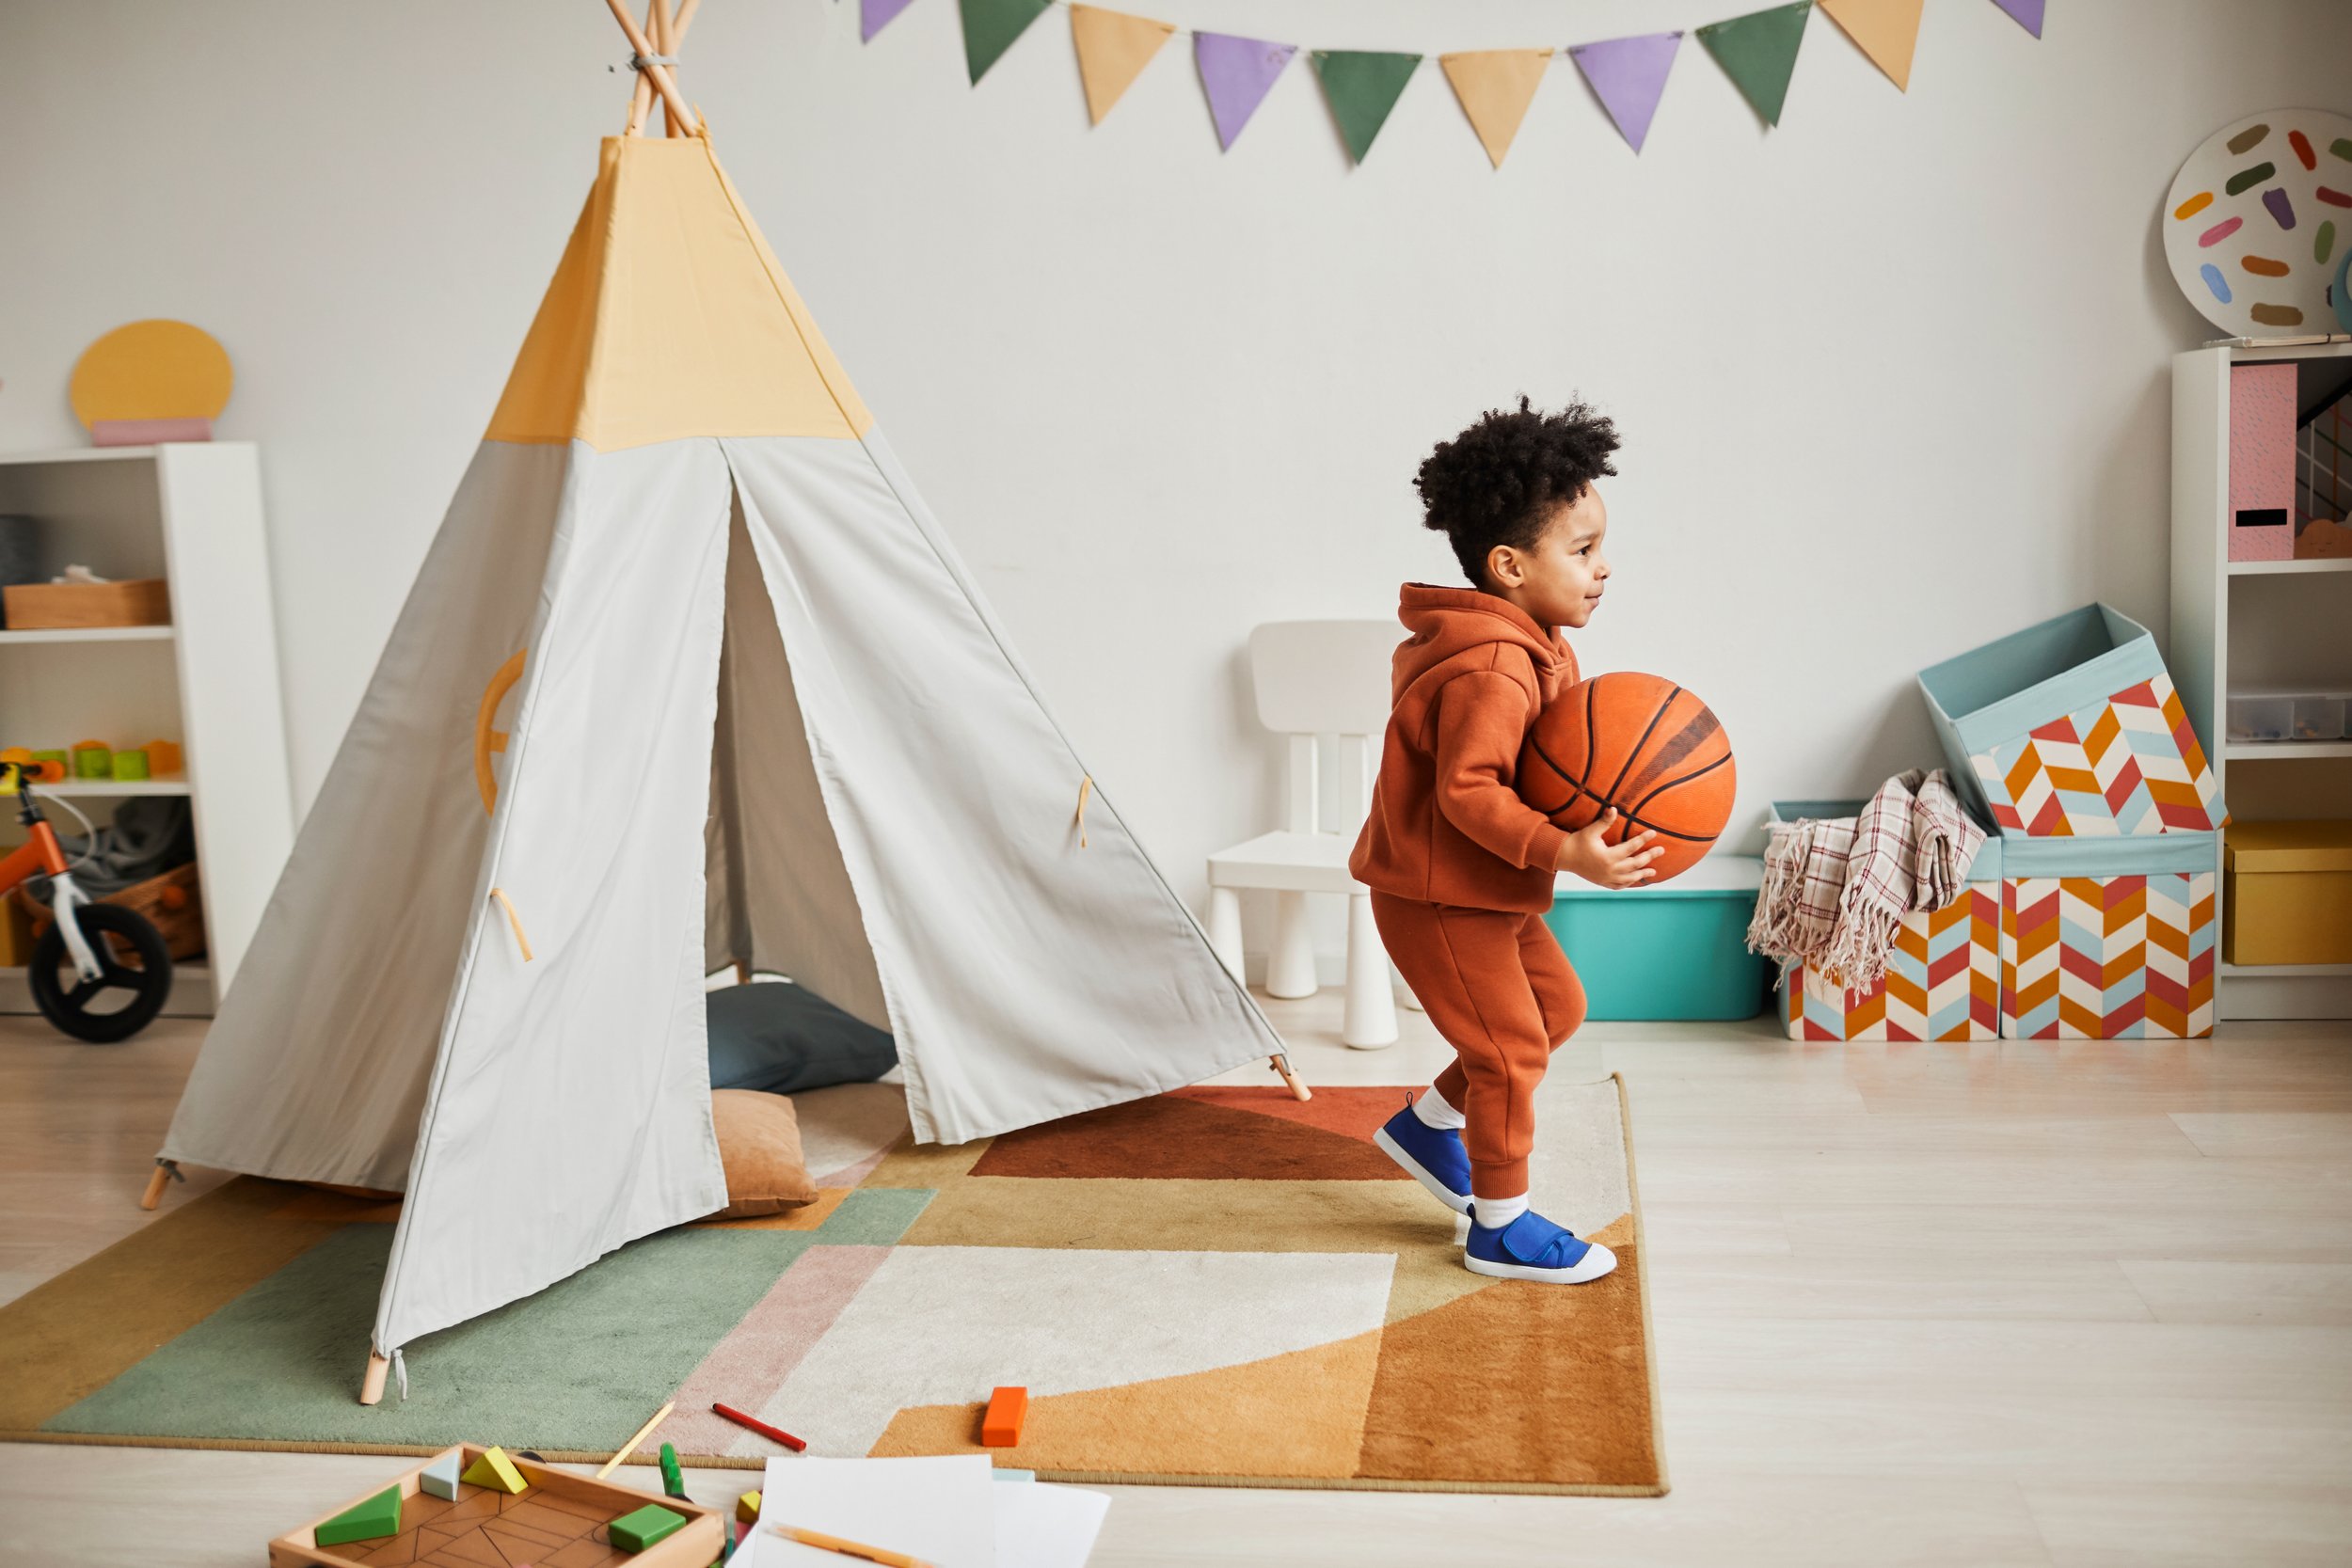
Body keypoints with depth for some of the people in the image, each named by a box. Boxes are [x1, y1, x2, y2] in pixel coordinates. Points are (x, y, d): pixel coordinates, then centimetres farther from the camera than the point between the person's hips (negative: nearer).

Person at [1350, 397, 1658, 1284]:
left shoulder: (1525, 646, 6)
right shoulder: (1491, 670, -28)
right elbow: (1469, 790, -31)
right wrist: (1566, 853, -35)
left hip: (1490, 892, 10)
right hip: (1436, 895, -10)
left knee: (1556, 1005, 20)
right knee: (1510, 1046, -2)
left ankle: (1429, 1124, 32)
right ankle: (1501, 1227, 16)